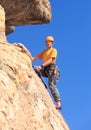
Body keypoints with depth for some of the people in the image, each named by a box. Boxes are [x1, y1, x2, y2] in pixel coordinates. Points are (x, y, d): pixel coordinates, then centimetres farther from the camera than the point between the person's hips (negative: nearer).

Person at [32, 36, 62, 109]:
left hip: (51, 68, -7)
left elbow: (50, 60, -14)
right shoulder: (44, 51, 24)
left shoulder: (54, 50, 0)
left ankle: (58, 104, -19)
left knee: (51, 85, -17)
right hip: (45, 68, 7)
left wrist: (42, 66, -25)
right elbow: (37, 57, 14)